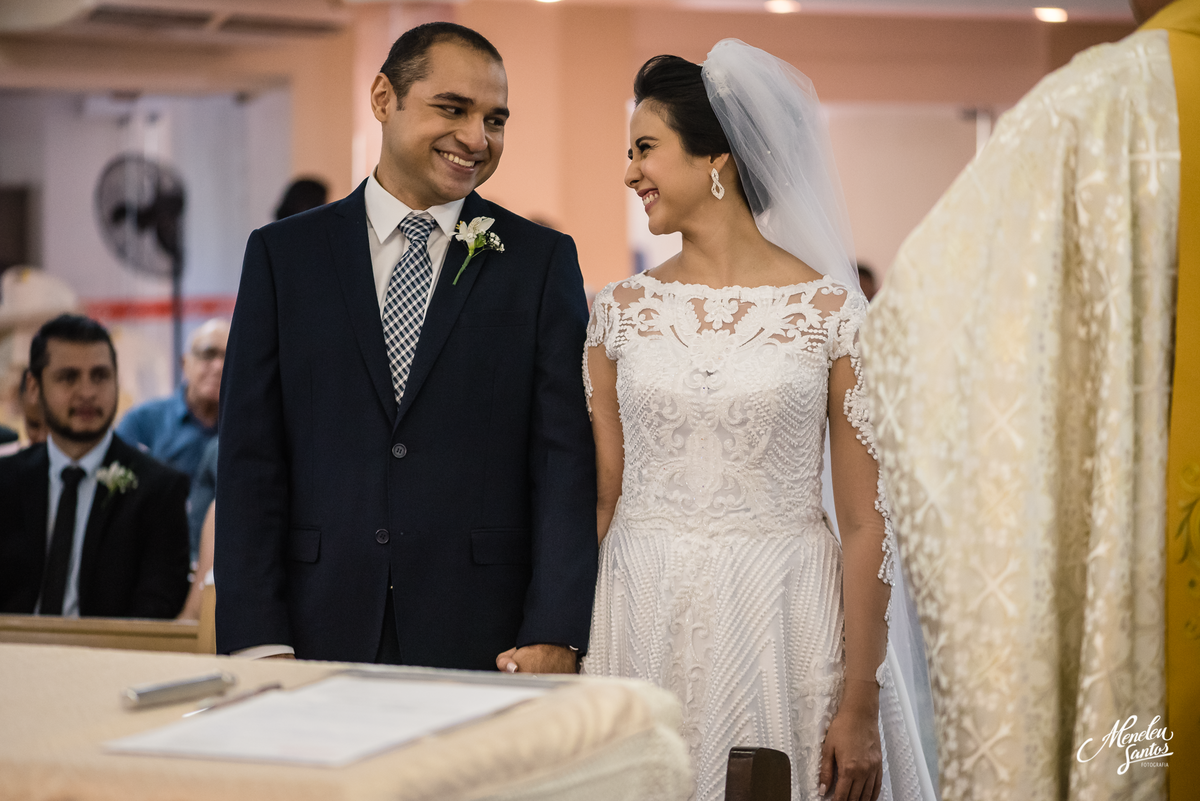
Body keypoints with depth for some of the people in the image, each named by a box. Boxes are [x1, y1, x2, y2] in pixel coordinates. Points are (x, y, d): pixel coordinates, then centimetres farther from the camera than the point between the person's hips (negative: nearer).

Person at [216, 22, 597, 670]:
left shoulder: (543, 261, 4)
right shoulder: (283, 254, 6)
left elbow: (564, 459, -2)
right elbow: (250, 459, 2)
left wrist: (554, 637, -13)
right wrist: (258, 641, -7)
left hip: (486, 648, -1)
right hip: (323, 635, 1)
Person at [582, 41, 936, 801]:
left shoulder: (832, 312, -4)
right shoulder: (621, 310, 6)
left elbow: (866, 524, -4)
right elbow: (598, 500, 9)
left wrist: (860, 708, -8)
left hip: (783, 622, -2)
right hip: (642, 617, 3)